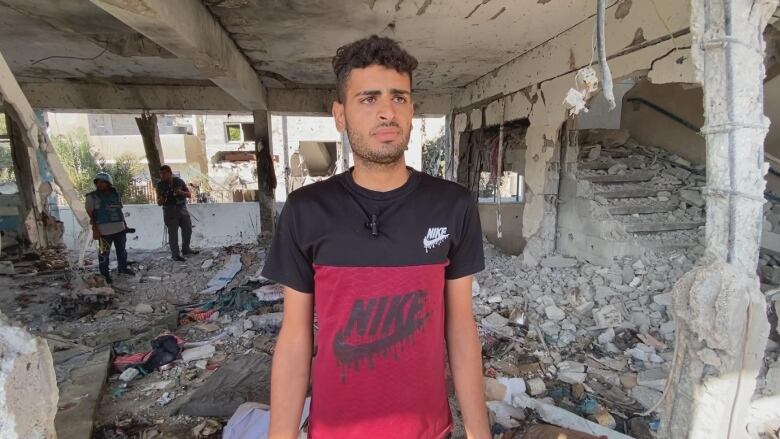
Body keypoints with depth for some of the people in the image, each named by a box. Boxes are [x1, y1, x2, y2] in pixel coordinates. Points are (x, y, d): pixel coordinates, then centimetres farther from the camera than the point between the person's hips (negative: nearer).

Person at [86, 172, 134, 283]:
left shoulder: (116, 195, 11)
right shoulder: (92, 197, -4)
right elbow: (90, 214, -8)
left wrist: (125, 224, 17)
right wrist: (95, 229, -15)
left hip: (120, 228, 5)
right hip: (104, 230, -5)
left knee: (122, 250, 17)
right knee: (104, 253, 0)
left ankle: (122, 268, 34)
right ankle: (104, 274, 13)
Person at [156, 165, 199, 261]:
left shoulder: (179, 181, 0)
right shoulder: (160, 185, -4)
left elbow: (189, 194, 2)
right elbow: (159, 203, -2)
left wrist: (181, 192, -17)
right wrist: (162, 198, -24)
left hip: (182, 209, 3)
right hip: (170, 211, -3)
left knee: (188, 229, 12)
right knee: (173, 233, -4)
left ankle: (186, 249, 31)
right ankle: (175, 255, 3)